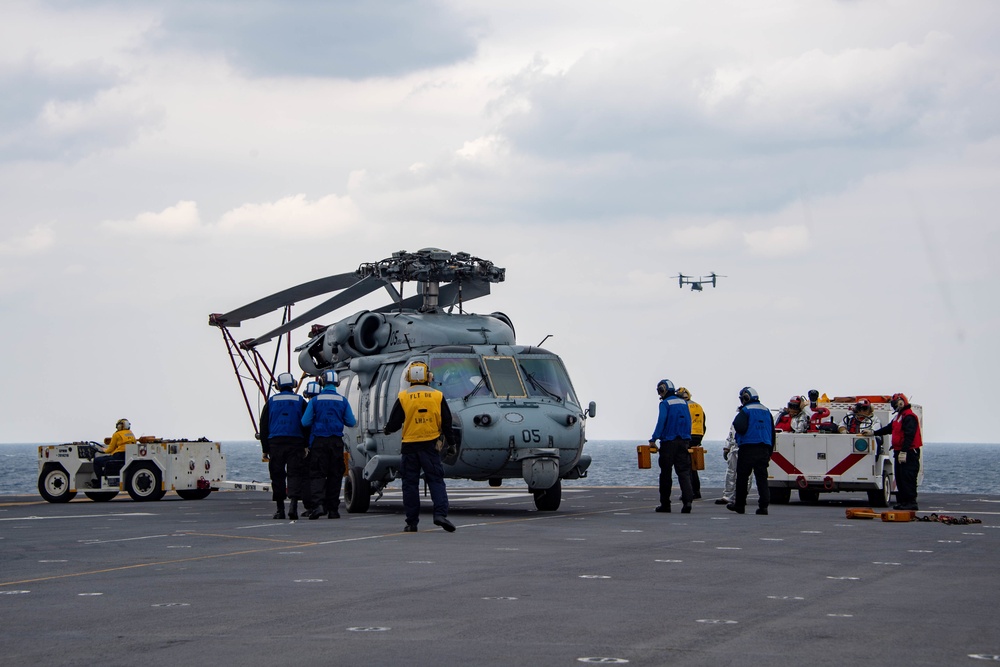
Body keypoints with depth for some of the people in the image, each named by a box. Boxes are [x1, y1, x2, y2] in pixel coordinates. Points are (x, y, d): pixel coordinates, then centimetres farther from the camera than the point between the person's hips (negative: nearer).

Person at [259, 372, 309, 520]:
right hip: (296, 442, -1)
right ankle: (293, 505, -21)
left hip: (275, 442, 1)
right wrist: (306, 446, 1)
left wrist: (265, 449, 11)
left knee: (278, 476, 6)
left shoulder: (271, 401, 9)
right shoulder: (300, 401, 6)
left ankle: (280, 510, 8)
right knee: (295, 474, -3)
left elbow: (263, 426, 9)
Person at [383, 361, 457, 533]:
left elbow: (394, 423, 1)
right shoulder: (437, 396, 1)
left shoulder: (403, 397, -3)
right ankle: (440, 513, -17)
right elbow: (447, 422, 6)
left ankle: (412, 522, 6)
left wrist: (387, 430, 24)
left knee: (410, 483, 6)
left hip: (410, 446, 0)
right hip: (431, 446, 0)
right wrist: (451, 442, 19)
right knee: (436, 480, 2)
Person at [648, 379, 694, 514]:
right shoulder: (683, 402, 12)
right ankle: (687, 500, -18)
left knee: (666, 473, 5)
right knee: (684, 471, 0)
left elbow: (661, 422, -15)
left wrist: (654, 439, -15)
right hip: (684, 441, 5)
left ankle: (665, 504, 9)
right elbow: (689, 421, 13)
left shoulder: (665, 403, -6)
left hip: (669, 442, -5)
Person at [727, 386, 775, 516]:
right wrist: (769, 452, 20)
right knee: (762, 477, 2)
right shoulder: (766, 411, 14)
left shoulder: (745, 411, -6)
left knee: (742, 477, 5)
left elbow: (740, 427, -20)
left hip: (748, 449, -5)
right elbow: (772, 432, 17)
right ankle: (763, 505, -8)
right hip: (763, 450, 5)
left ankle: (739, 505, 11)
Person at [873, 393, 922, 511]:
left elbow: (909, 435, -23)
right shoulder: (899, 416, 21)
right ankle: (903, 501, 15)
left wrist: (903, 452, -28)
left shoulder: (909, 417, -14)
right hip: (899, 452, 11)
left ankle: (911, 502, -12)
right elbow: (889, 428, 32)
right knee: (900, 479, 11)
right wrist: (874, 433, 30)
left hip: (908, 453, -11)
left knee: (908, 478, -12)